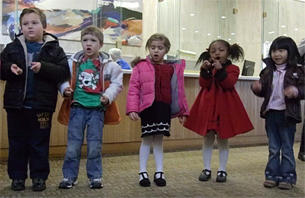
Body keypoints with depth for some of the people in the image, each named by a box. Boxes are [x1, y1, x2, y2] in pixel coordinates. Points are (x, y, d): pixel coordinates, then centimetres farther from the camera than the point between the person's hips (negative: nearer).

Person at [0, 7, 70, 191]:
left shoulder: (54, 49, 0)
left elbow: (64, 72, -8)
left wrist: (43, 68, -21)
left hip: (41, 104, -2)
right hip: (16, 103, 2)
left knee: (39, 143, 7)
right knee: (17, 142, 11)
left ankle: (39, 176, 20)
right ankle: (17, 176, 24)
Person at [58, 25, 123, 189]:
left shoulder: (108, 64, -2)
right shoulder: (73, 62, 2)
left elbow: (117, 83, 5)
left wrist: (108, 96, -10)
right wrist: (65, 88, -10)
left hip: (97, 108, -1)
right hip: (78, 107, 1)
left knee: (95, 145, 7)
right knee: (73, 145, 4)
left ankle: (95, 176, 20)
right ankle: (69, 176, 17)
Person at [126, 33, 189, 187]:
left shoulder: (174, 68, 8)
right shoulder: (141, 66, -1)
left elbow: (179, 91, 10)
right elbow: (133, 89, -4)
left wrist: (182, 111, 11)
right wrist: (132, 108, -13)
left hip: (164, 107, 2)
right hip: (148, 107, -2)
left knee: (159, 139, 10)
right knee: (147, 139, 3)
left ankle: (159, 172, 19)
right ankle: (142, 172, 16)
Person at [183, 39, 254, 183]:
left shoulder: (232, 68, 0)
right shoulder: (207, 68, 7)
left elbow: (229, 83, -18)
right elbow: (204, 85, -8)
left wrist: (220, 70, -26)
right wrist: (205, 71, -21)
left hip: (225, 107, -2)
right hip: (208, 106, 2)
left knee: (223, 139, 6)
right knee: (207, 138, 7)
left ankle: (222, 170, 17)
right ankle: (207, 169, 17)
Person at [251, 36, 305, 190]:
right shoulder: (268, 72, 6)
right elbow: (263, 92, 11)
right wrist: (257, 88, -11)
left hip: (287, 114, -4)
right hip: (271, 113, 4)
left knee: (287, 148, 7)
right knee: (273, 148, 13)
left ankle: (288, 177, 18)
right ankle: (272, 175, 22)